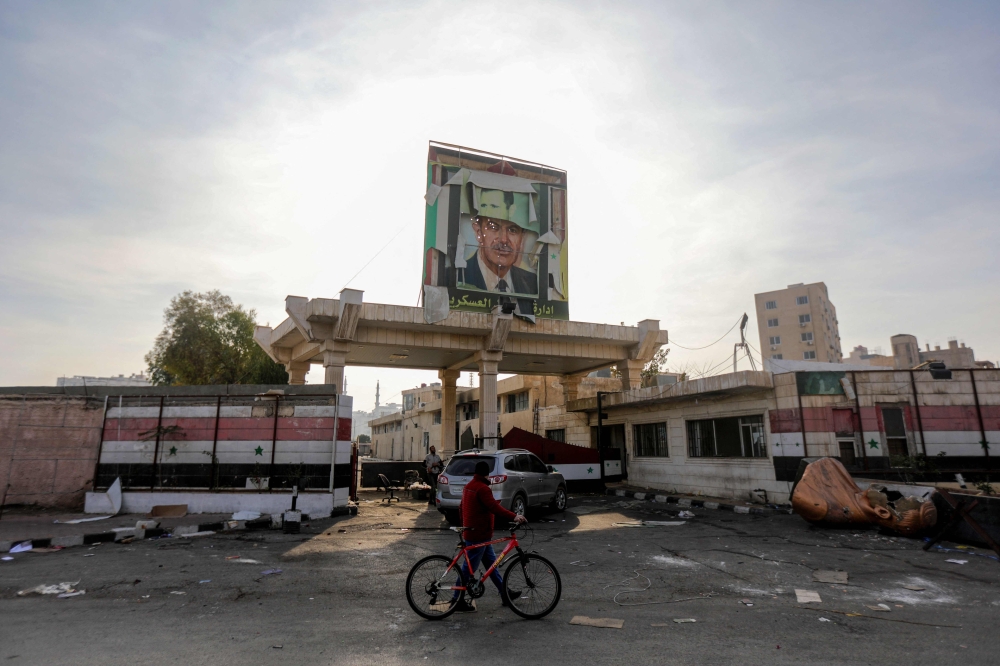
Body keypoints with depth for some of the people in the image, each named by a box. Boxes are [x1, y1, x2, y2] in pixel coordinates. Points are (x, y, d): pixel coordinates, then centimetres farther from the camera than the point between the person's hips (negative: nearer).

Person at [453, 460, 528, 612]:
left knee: (491, 563, 17)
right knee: (469, 569, -1)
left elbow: (463, 508, 20)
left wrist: (465, 526, 29)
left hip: (472, 532, 10)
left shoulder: (469, 486, 12)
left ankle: (504, 593, 26)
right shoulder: (482, 488, -20)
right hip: (478, 536, -10)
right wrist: (514, 517, -33)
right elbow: (494, 507, -30)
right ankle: (458, 601, 8)